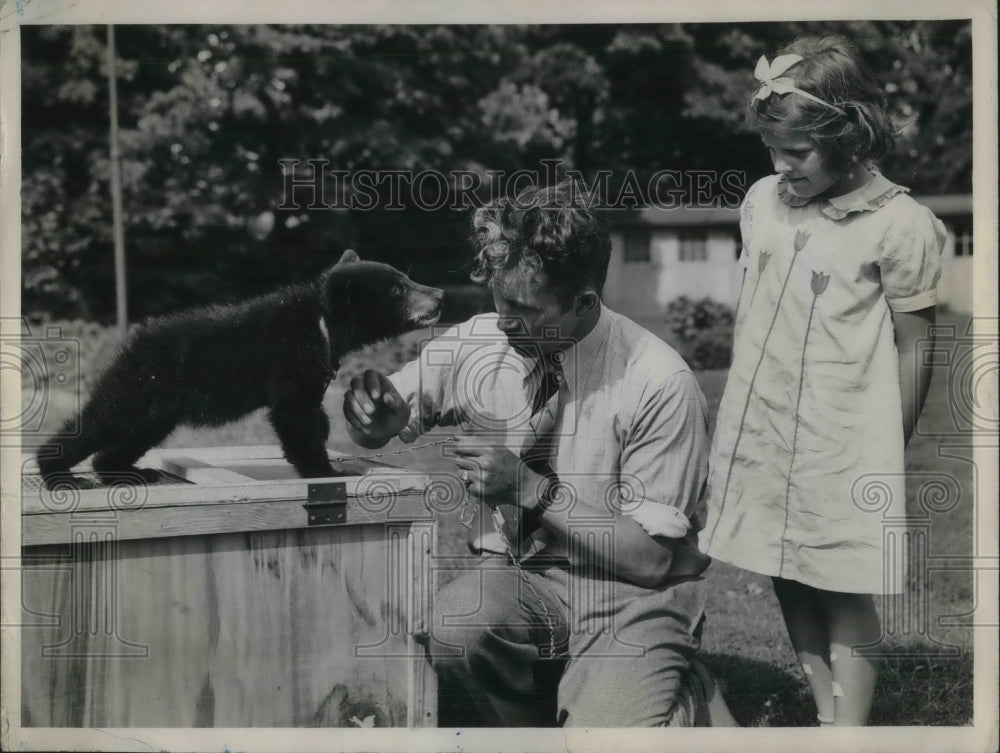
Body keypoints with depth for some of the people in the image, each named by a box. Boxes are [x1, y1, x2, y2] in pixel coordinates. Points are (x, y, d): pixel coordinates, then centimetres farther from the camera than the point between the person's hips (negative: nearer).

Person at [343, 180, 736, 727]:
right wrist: (376, 414, -17)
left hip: (630, 593, -3)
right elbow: (378, 425, 8)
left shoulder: (657, 383, -17)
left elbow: (651, 558, -14)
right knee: (448, 630, -30)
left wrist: (532, 490, -23)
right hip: (521, 574, 3)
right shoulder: (475, 344, -6)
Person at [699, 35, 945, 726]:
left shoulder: (900, 226, -12)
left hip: (843, 448, -5)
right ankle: (825, 716, 24)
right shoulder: (763, 201, 5)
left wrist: (889, 455, 1)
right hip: (760, 433, 6)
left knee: (845, 599, 1)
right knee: (790, 588, 11)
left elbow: (914, 348, -5)